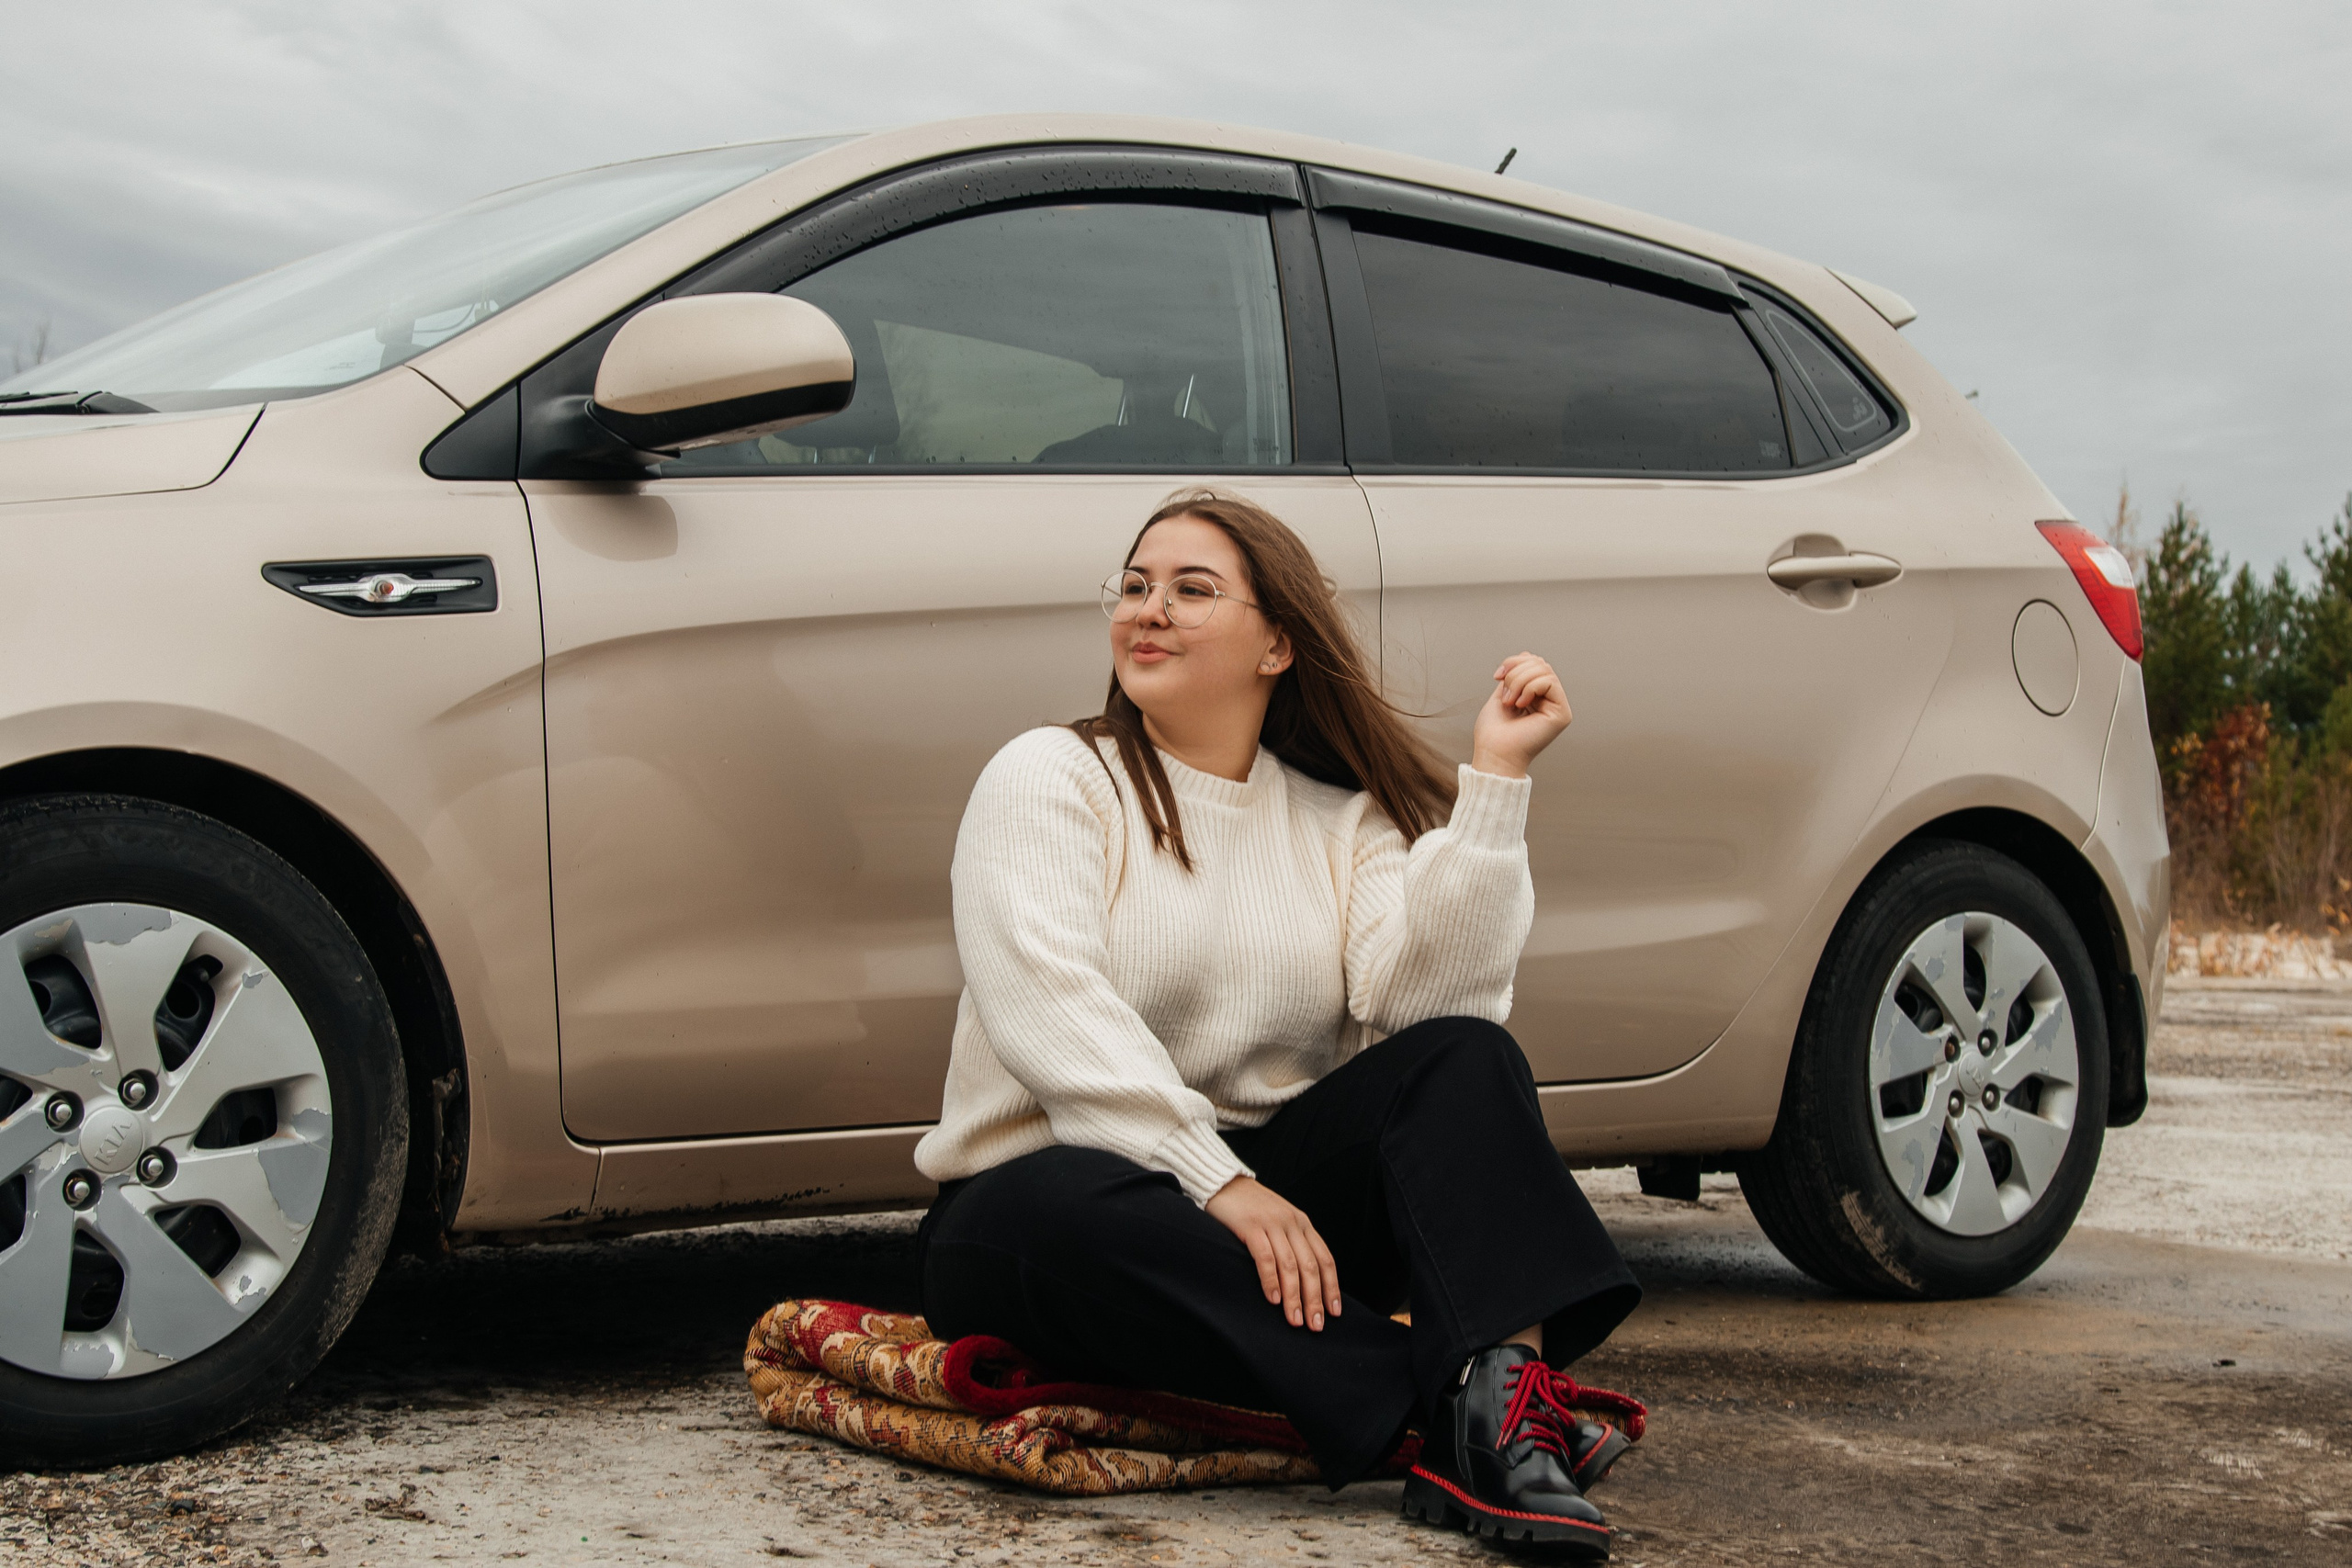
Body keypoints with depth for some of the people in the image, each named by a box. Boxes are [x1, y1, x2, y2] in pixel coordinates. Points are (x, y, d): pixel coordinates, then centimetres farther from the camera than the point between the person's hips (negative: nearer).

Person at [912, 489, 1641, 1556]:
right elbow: (1049, 1010, -16)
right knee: (1060, 1219, -38)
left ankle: (1505, 1382, -45)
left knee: (1464, 1062, -20)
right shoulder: (1051, 777, 0)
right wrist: (1215, 1180, -27)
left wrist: (1493, 780, -11)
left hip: (1267, 1196, 4)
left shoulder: (1342, 817, 10)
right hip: (1054, 1182, -3)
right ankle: (1452, 1417, -39)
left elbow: (1422, 1003, -10)